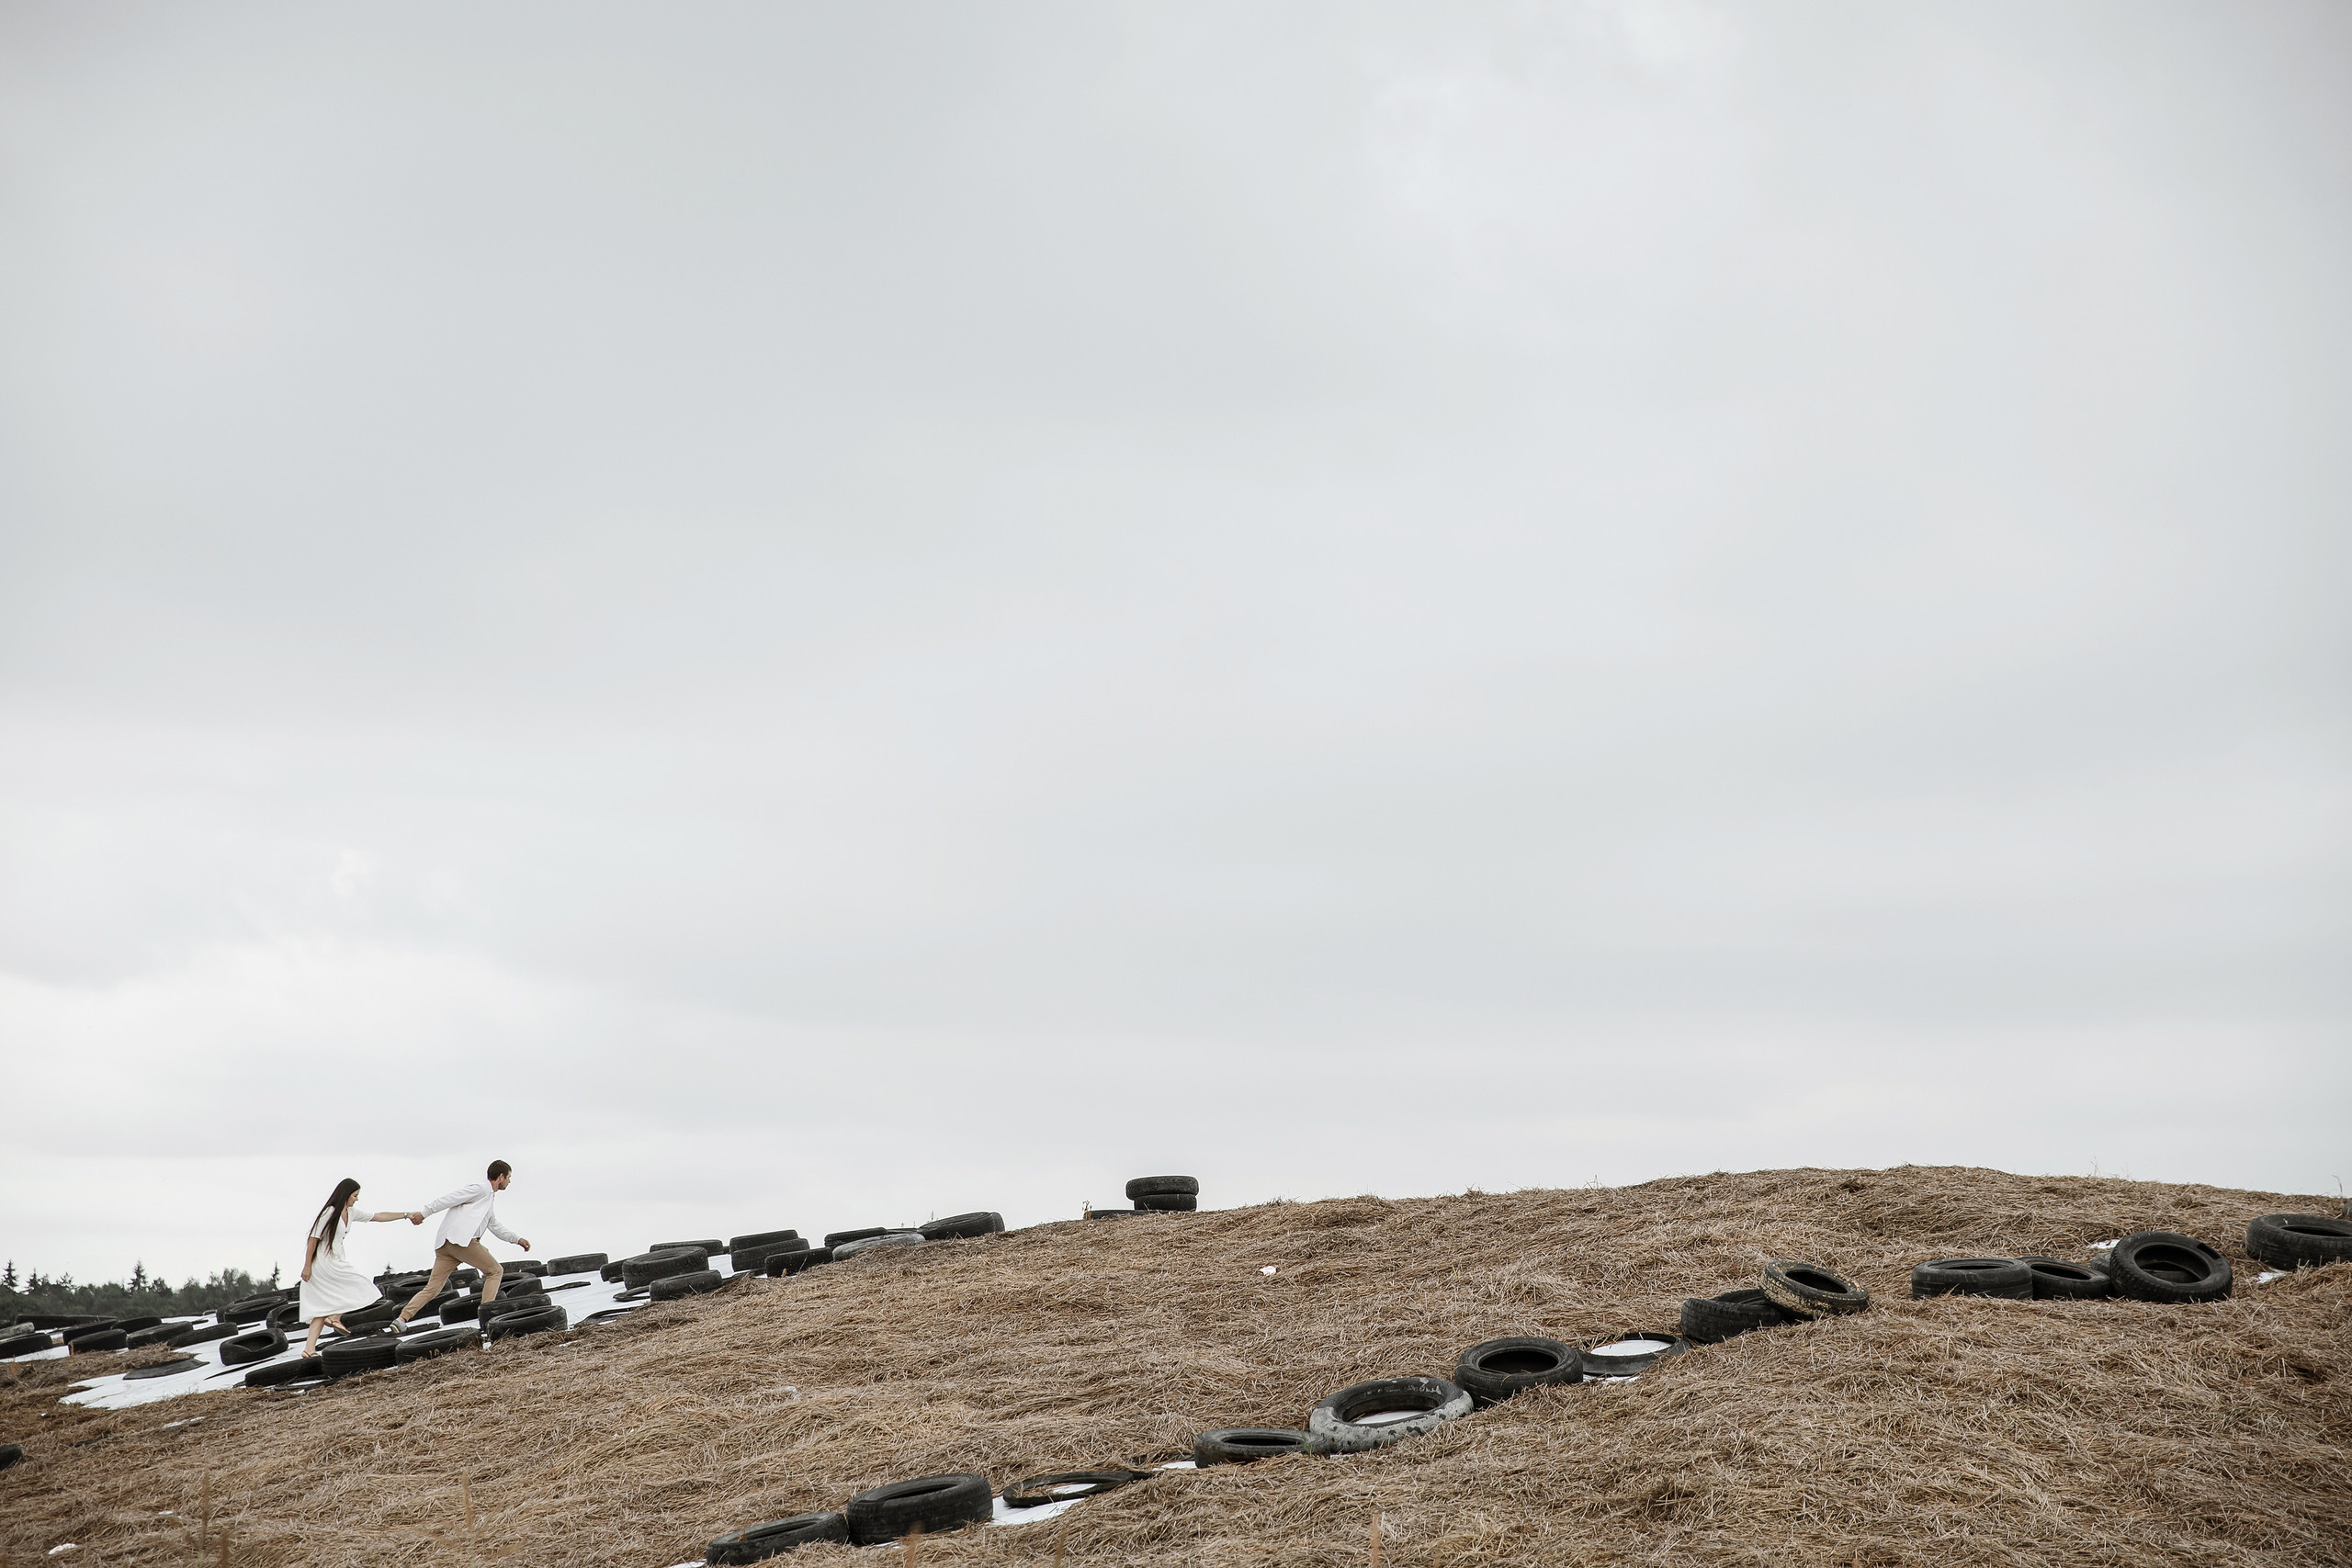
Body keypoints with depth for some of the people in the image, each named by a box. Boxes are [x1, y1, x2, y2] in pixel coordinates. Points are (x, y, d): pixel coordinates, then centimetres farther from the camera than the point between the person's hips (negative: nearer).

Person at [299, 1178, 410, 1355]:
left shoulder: (350, 1214, 12)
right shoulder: (329, 1212, -12)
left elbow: (379, 1216, 18)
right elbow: (314, 1238, -12)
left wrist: (406, 1214, 17)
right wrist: (307, 1266, -14)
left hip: (335, 1262, 8)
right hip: (324, 1261, -8)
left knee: (323, 1309, 3)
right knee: (359, 1286, -3)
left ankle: (309, 1348, -2)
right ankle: (335, 1318, 0)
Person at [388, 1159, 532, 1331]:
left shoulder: (489, 1198, 30)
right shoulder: (481, 1188, 0)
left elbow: (495, 1226, 40)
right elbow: (450, 1198, -9)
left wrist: (517, 1239, 37)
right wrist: (424, 1212, -15)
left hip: (444, 1244, 9)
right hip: (461, 1240, -9)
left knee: (432, 1288, 4)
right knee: (495, 1271, 1)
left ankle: (401, 1320, -6)